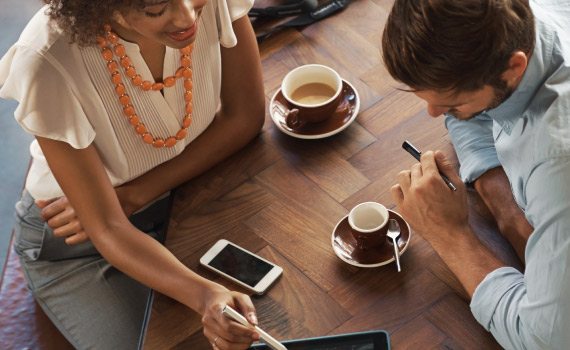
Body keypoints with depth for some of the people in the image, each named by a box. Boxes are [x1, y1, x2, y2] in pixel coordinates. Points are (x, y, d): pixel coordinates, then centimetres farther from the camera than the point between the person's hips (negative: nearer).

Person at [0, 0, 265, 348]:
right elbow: (108, 229, -28)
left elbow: (245, 116, -11)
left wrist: (134, 195, -21)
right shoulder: (47, 63, -35)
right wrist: (205, 294, -46)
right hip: (77, 242, -3)